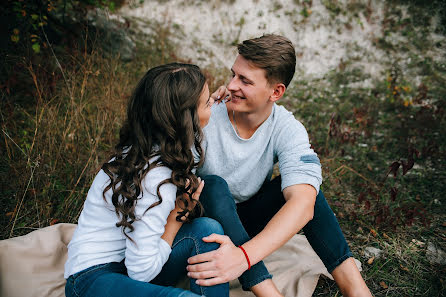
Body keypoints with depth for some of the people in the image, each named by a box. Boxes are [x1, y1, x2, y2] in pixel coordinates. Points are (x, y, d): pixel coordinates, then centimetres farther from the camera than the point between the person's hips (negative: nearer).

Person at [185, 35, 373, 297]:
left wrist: (244, 255, -49)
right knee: (213, 185, -34)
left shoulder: (288, 130, -18)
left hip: (247, 221, 2)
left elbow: (302, 204, -36)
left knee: (306, 184, -23)